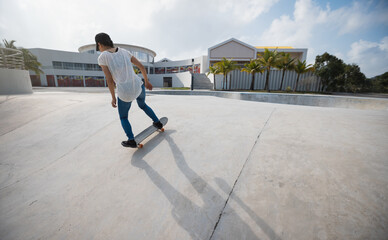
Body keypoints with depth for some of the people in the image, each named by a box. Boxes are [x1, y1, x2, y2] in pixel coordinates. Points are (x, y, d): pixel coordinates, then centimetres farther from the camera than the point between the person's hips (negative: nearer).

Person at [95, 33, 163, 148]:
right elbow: (141, 66, 9)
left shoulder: (102, 57, -5)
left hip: (125, 93, -4)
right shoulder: (125, 52, 7)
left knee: (123, 117, 21)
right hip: (138, 86, 4)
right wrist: (146, 81, 20)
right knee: (142, 105, 35)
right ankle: (158, 123, 39)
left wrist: (113, 98, 5)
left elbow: (109, 80, -7)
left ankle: (131, 141, 18)